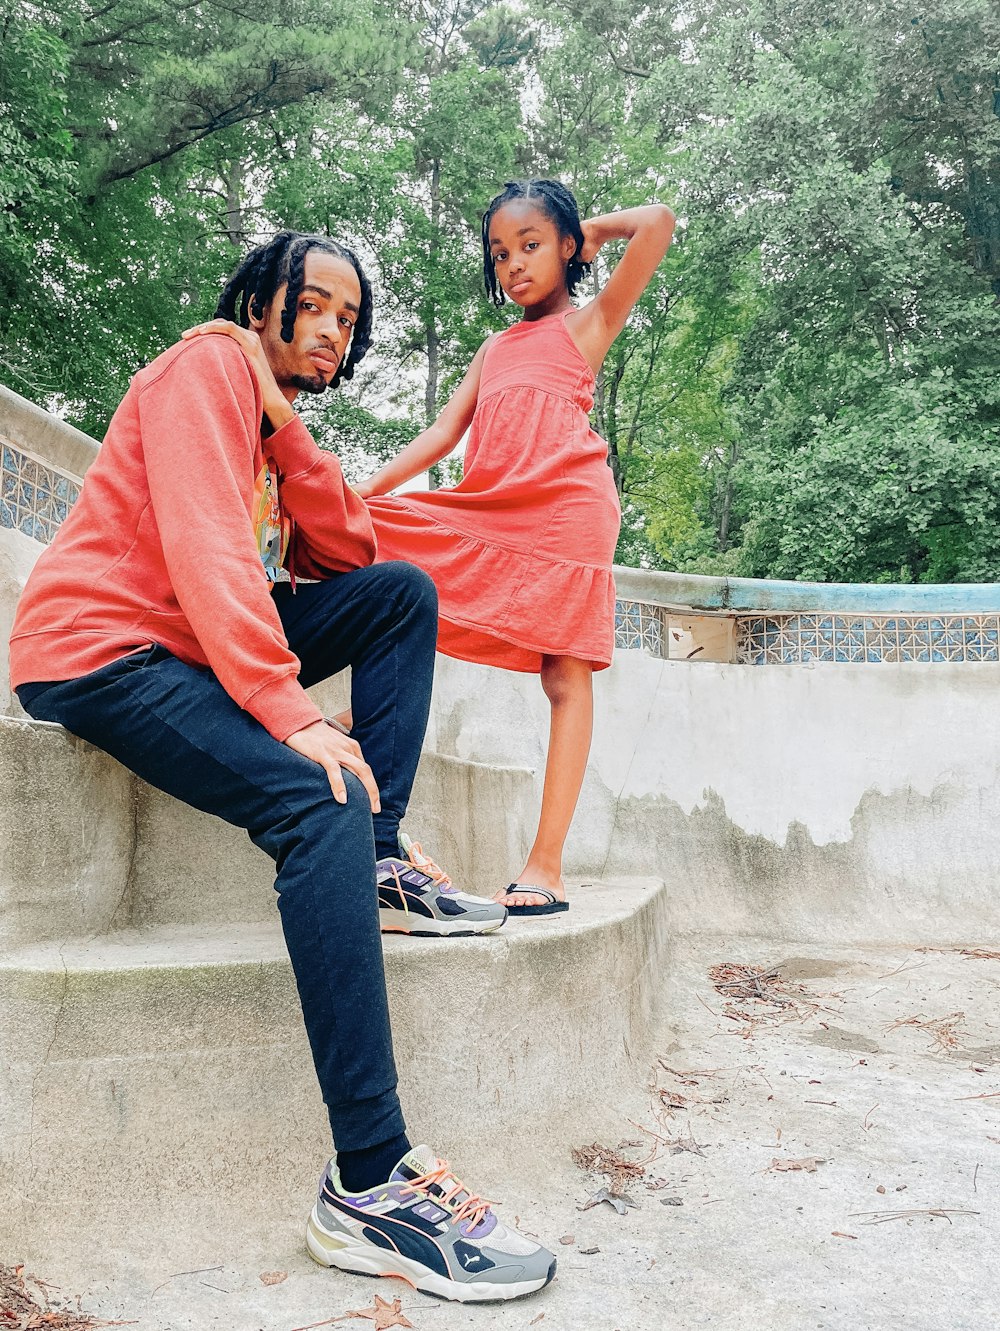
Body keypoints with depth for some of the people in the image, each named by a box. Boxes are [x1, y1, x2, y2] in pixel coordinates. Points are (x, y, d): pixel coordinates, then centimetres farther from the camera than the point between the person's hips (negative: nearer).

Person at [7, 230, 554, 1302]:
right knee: (321, 803, -30)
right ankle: (369, 1184, -32)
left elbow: (349, 552, 9)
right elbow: (205, 544, -22)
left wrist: (285, 428, -2)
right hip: (102, 652, -9)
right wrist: (291, 711, -31)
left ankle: (377, 859, -8)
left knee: (404, 592, 1)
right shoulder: (209, 366, -6)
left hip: (204, 646, 9)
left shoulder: (273, 411, 21)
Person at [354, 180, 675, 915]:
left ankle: (546, 865, -10)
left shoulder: (588, 323, 12)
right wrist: (366, 489, 3)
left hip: (565, 508, -6)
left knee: (566, 674, -9)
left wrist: (592, 229, 18)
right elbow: (444, 430, 16)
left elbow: (659, 221, 1)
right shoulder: (495, 348, 26)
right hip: (486, 510, 6)